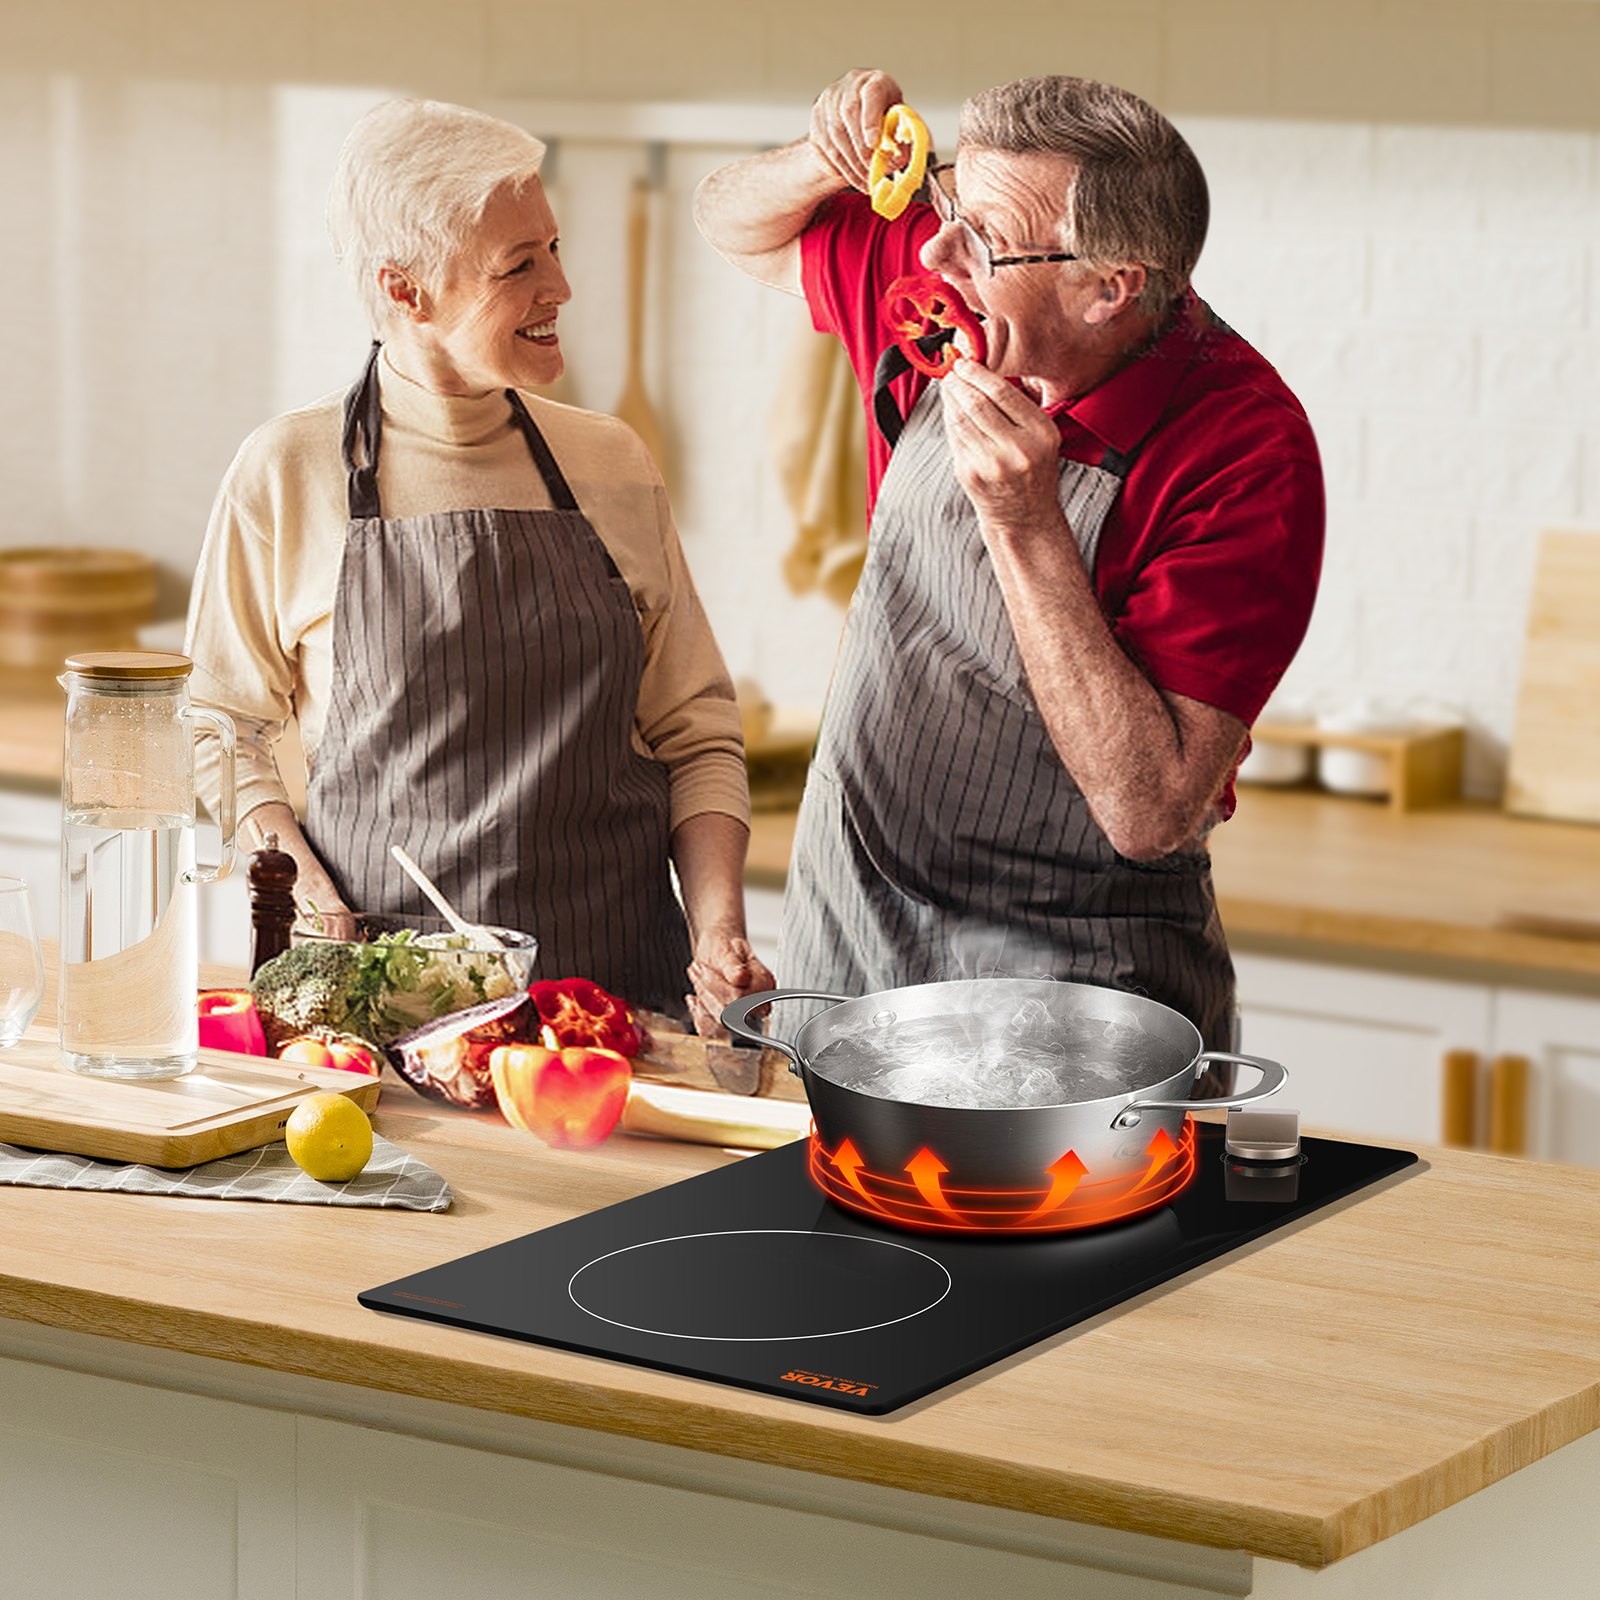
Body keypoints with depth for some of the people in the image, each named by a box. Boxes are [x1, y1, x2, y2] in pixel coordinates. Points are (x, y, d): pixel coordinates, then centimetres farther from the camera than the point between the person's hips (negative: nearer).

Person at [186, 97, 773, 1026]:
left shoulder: (614, 465, 10)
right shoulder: (287, 474, 1)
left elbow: (695, 735, 12)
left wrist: (719, 925, -3)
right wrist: (311, 904, -7)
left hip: (618, 976, 2)